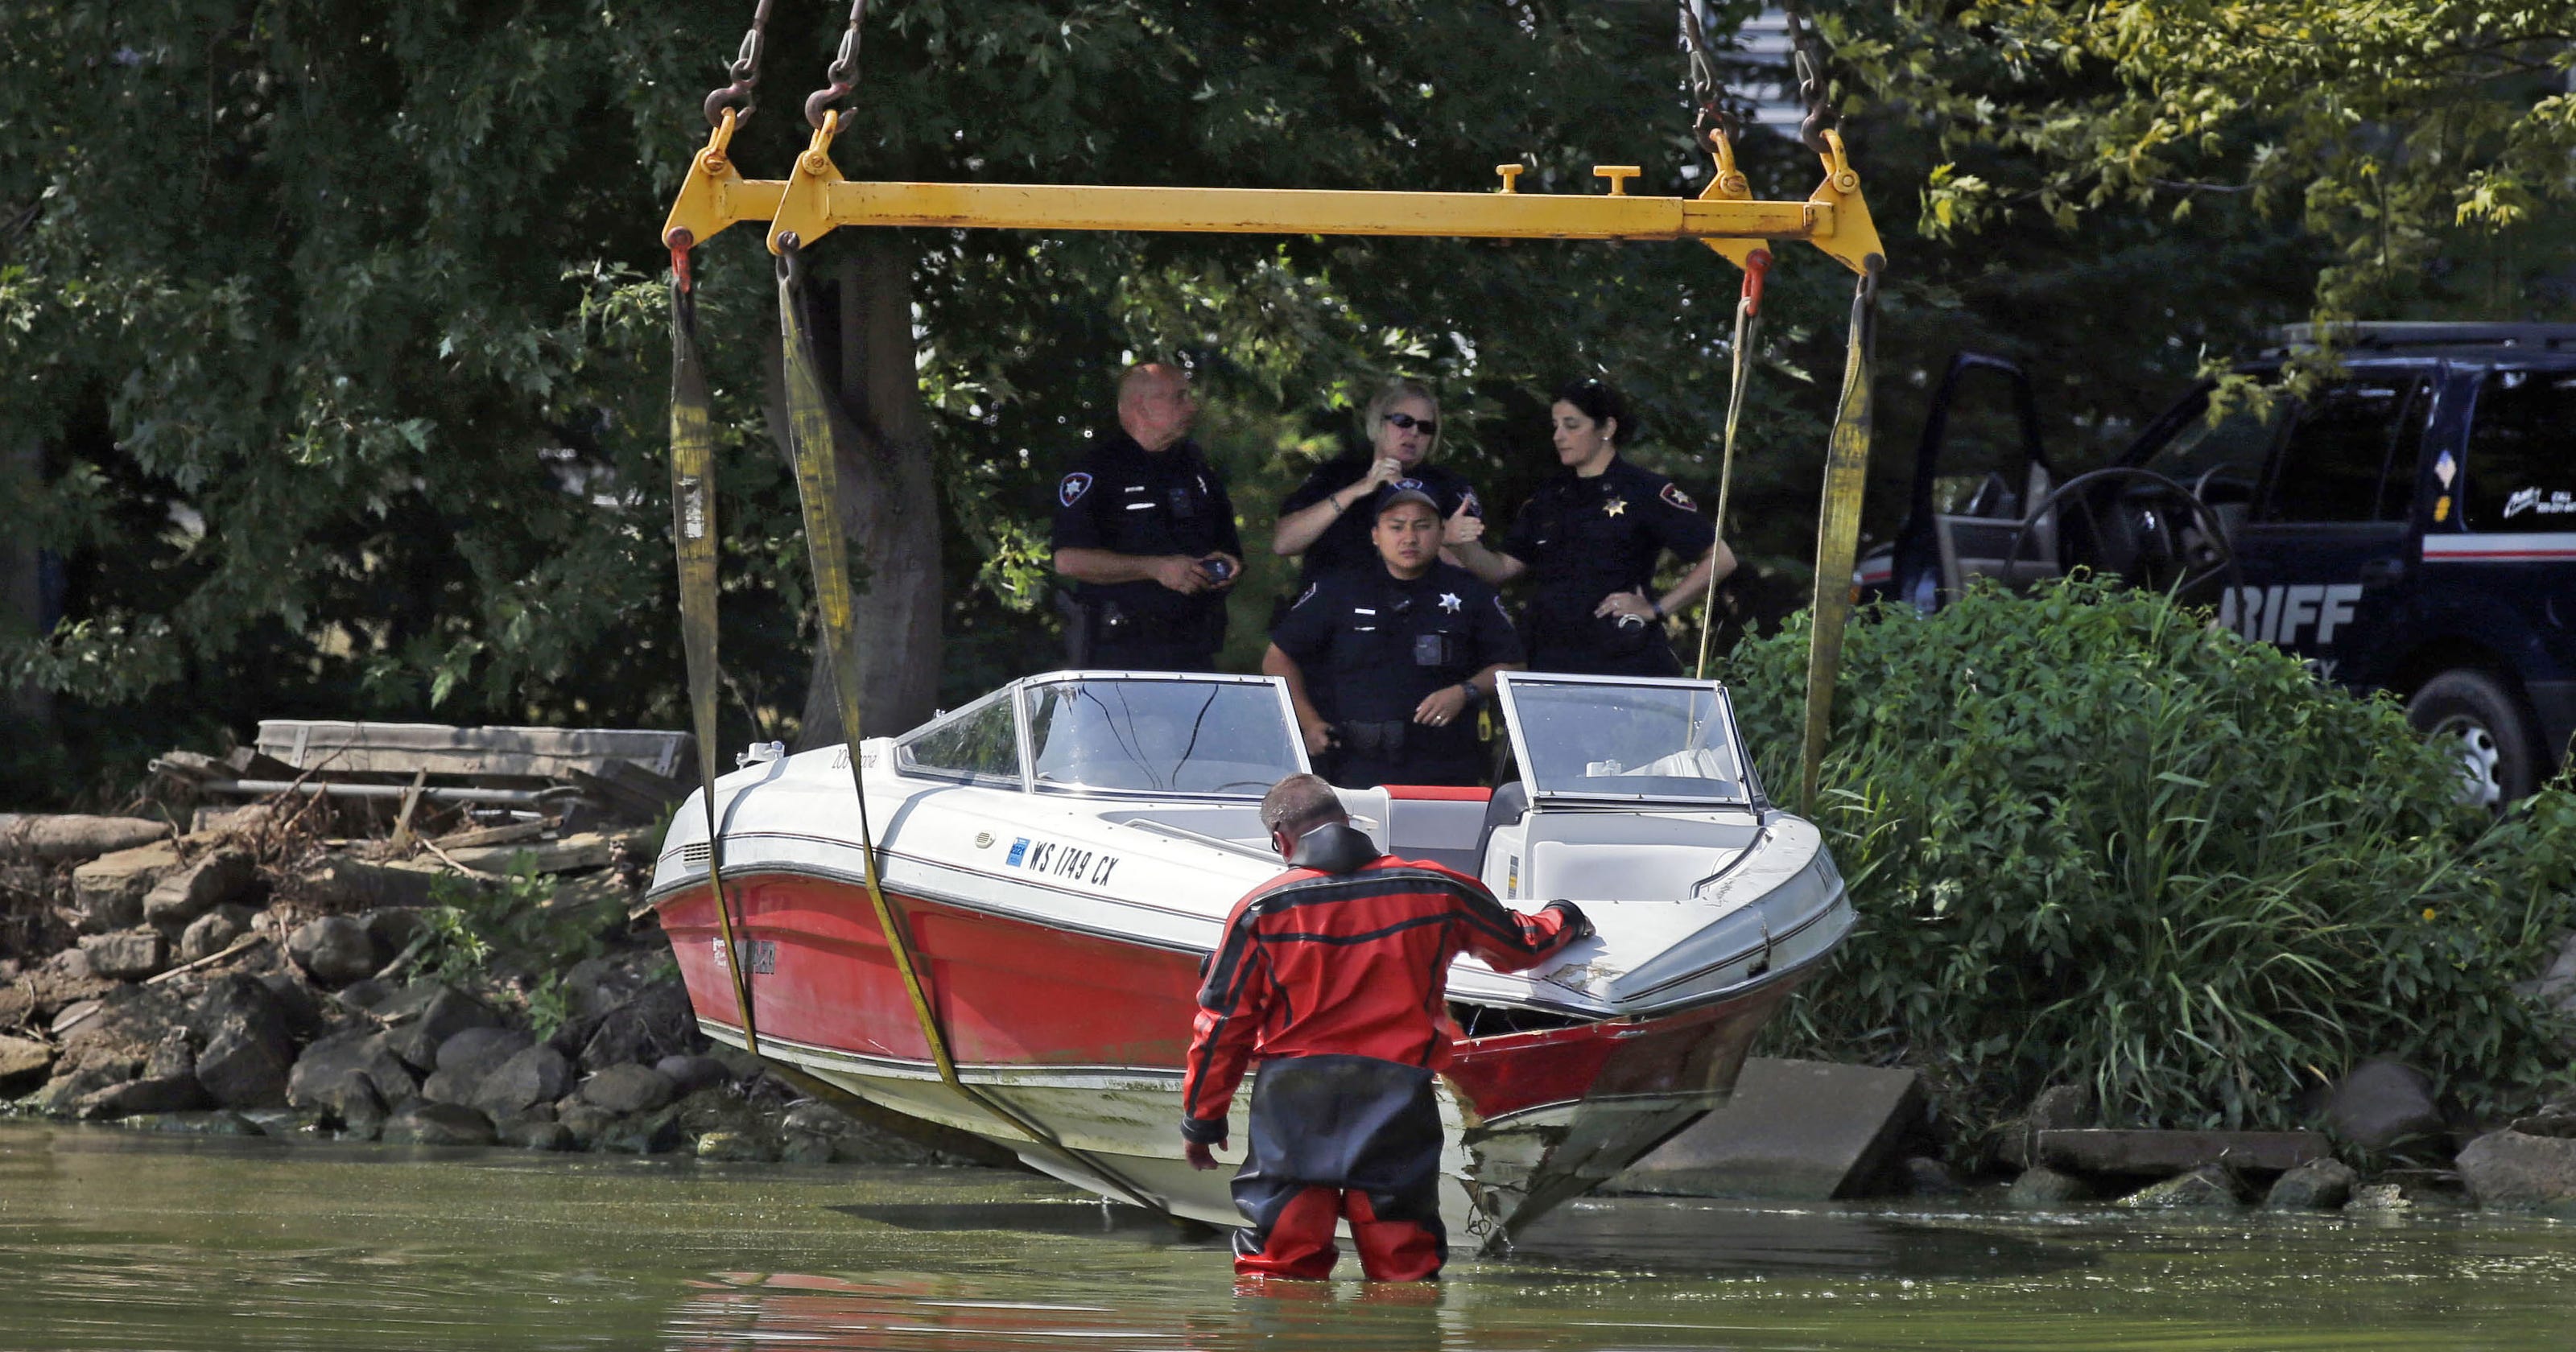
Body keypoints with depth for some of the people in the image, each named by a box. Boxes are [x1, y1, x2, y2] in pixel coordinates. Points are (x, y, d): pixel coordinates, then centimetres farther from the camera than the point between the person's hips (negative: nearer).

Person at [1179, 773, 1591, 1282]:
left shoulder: (1260, 910, 0)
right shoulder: (1438, 891, 5)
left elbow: (1222, 1026, 4)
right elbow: (1520, 945, 22)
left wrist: (1201, 1121, 15)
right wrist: (1562, 920, 46)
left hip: (1292, 1101, -1)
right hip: (1396, 1100, 1)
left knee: (1275, 1269, 0)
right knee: (1405, 1272, 5)